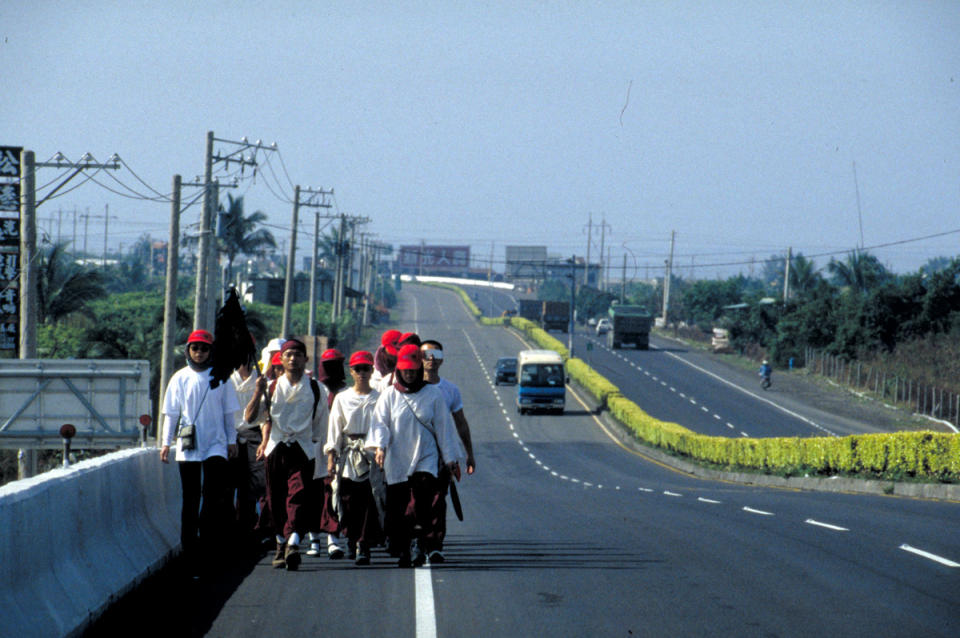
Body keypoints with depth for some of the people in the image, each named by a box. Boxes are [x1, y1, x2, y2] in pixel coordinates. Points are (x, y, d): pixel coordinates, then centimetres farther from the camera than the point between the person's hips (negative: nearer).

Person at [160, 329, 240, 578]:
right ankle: (190, 550, 10)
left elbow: (229, 412, 12)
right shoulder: (180, 378, 6)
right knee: (190, 499, 4)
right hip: (188, 447, 1)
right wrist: (166, 442, 2)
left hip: (216, 445, -1)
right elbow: (171, 412, 8)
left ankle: (206, 545, -1)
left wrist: (232, 440, 9)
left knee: (215, 496, -14)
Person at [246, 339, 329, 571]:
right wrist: (258, 393, -10)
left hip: (302, 449, -2)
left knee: (299, 495, -16)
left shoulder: (316, 389, 6)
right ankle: (281, 543, 22)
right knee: (276, 498, 5)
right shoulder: (272, 386, 7)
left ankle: (293, 543, -29)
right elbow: (249, 417, 2)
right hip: (276, 448, 2)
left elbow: (320, 422, 16)